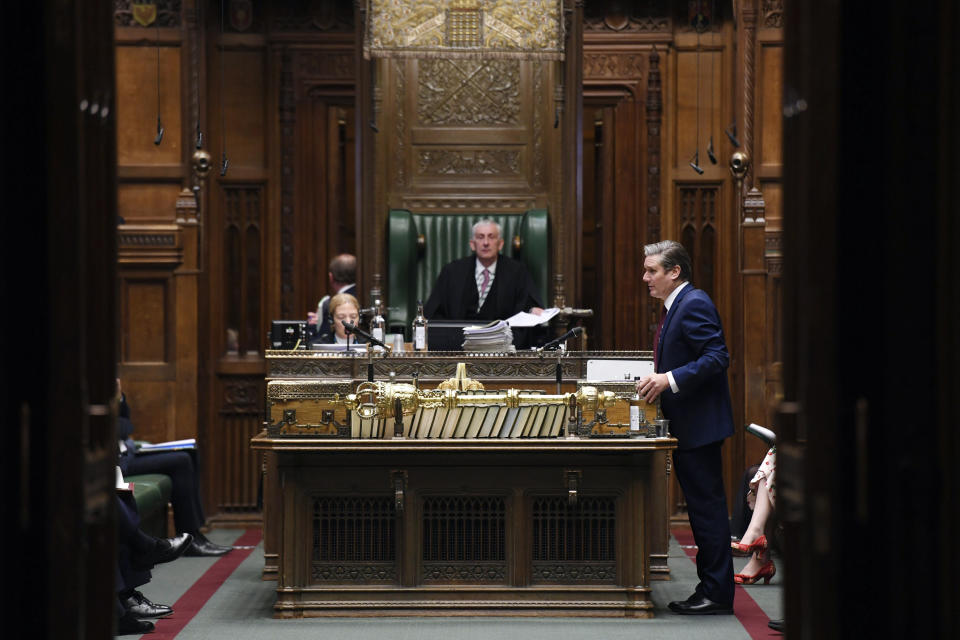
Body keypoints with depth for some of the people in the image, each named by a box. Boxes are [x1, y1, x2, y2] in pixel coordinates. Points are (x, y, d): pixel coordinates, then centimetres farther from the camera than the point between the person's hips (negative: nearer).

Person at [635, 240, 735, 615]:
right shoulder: (675, 306, 17)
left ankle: (716, 594, -2)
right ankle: (710, 588, 18)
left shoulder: (694, 304, -14)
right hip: (686, 426, 11)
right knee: (700, 506, 12)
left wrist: (670, 379, -28)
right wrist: (656, 379, 14)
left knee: (707, 506, -6)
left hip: (700, 424, -11)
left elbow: (717, 357, -23)